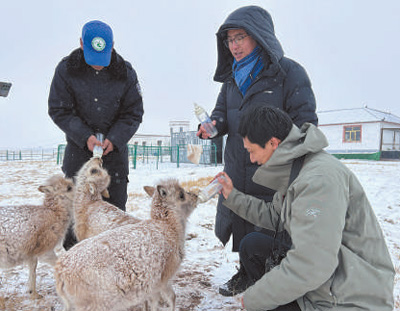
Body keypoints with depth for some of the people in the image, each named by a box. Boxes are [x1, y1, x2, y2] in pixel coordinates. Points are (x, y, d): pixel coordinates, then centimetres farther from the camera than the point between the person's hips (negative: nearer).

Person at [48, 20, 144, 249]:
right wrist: (85, 136, -18)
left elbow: (134, 113, -2)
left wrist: (114, 139, -16)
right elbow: (58, 110, -5)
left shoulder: (126, 73, -8)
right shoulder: (66, 69, -9)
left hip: (115, 147, 0)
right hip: (79, 146, 0)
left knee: (115, 207, 3)